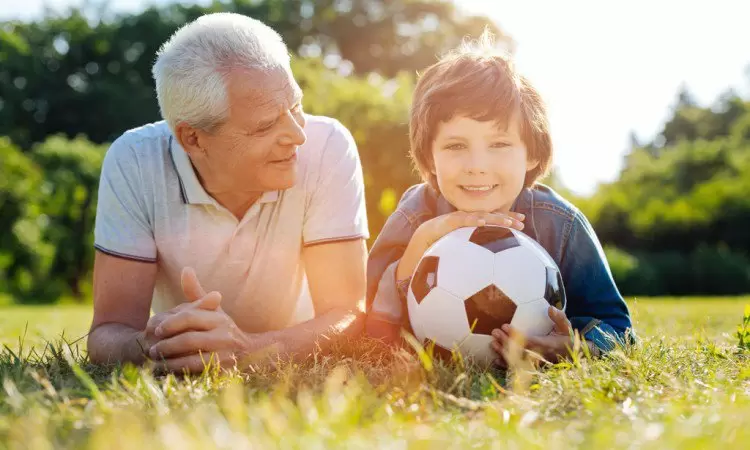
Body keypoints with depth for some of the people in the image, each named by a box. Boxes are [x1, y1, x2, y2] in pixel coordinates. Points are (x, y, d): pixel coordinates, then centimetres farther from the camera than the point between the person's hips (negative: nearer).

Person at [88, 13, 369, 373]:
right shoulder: (133, 163, -19)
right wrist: (152, 346, -43)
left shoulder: (328, 148, -22)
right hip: (180, 387, 2)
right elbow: (109, 333, -20)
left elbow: (349, 317, -25)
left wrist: (245, 350, -43)